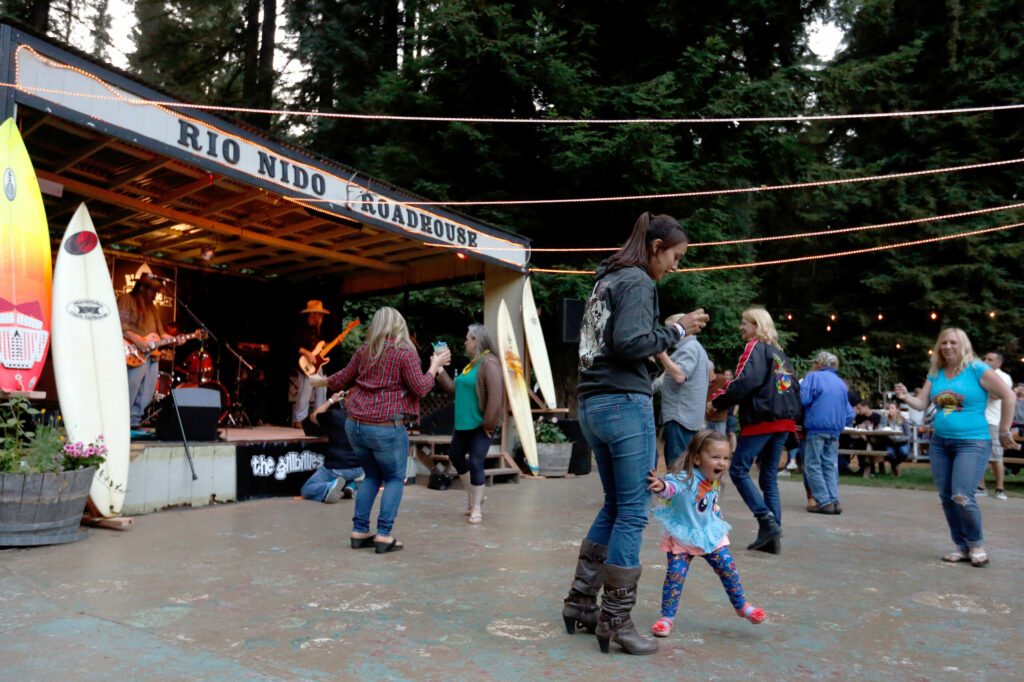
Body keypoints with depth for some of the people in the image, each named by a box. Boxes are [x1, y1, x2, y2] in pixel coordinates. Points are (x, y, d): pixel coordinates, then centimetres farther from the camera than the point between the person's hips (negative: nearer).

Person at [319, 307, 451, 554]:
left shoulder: (365, 350, 6)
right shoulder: (405, 353, -10)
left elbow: (343, 378, 16)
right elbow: (420, 388, -11)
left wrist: (321, 381, 34)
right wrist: (434, 366, 3)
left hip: (355, 425, 6)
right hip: (386, 429, -6)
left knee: (372, 476, 21)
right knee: (395, 479, 10)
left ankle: (359, 531, 20)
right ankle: (383, 535, 3)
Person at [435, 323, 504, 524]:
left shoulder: (489, 363, -16)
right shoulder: (471, 364, 15)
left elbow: (495, 396, -23)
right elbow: (454, 388, 17)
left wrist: (488, 424, -21)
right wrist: (439, 370, 13)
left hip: (481, 426, -10)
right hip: (464, 424, 10)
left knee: (475, 463, -8)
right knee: (455, 456, 17)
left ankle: (476, 508, 7)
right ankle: (472, 497, 33)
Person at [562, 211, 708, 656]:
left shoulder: (605, 281, 18)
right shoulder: (637, 281, -8)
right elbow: (631, 342, -20)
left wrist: (667, 332, 17)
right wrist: (676, 330, -7)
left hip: (592, 404, 9)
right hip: (625, 403, -9)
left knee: (615, 506, 17)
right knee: (633, 512, -1)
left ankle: (580, 604, 23)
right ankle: (615, 620, 6)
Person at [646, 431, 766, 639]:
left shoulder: (714, 482, -2)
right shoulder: (686, 478, -28)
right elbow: (673, 485, -52)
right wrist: (662, 486, -72)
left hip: (711, 536, 6)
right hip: (682, 536, -6)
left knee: (728, 568, 6)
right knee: (675, 575, -9)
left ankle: (741, 606, 30)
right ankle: (666, 617, 8)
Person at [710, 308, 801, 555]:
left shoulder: (755, 347, -5)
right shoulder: (779, 352, 21)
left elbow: (744, 382, -17)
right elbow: (794, 384, 22)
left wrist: (717, 401, -9)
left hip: (761, 418, -8)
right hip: (784, 420, 8)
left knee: (738, 470, -3)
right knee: (769, 477, 10)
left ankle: (767, 520, -13)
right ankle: (773, 538, 7)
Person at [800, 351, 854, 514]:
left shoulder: (813, 377, -1)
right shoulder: (841, 383, 18)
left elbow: (803, 399, -13)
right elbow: (849, 413, 16)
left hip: (816, 427, -6)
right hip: (835, 430, 6)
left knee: (812, 465, -1)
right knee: (830, 465, 10)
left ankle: (824, 502, -7)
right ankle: (834, 501, 4)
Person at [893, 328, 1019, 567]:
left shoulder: (976, 369, -6)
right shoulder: (935, 373, 9)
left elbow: (1008, 395, -6)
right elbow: (922, 403, 6)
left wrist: (1004, 432, -4)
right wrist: (906, 397, -16)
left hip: (972, 443, -6)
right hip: (940, 443, 6)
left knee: (962, 497, -15)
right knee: (946, 498, 7)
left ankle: (977, 545, 7)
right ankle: (962, 547, 20)